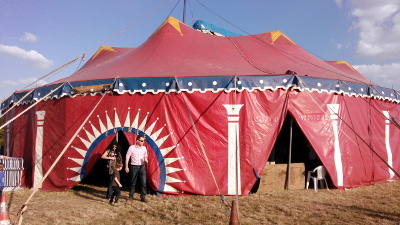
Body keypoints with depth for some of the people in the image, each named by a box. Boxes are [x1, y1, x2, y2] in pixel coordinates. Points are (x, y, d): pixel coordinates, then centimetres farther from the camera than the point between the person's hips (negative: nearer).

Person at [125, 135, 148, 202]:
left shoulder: (144, 148, 6)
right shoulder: (131, 148, -4)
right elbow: (127, 157, -2)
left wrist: (145, 160, -5)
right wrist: (126, 167, -5)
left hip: (142, 167, 2)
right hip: (134, 167, -2)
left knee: (143, 182, -5)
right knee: (133, 182, 7)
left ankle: (143, 197, 2)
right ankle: (131, 196, 22)